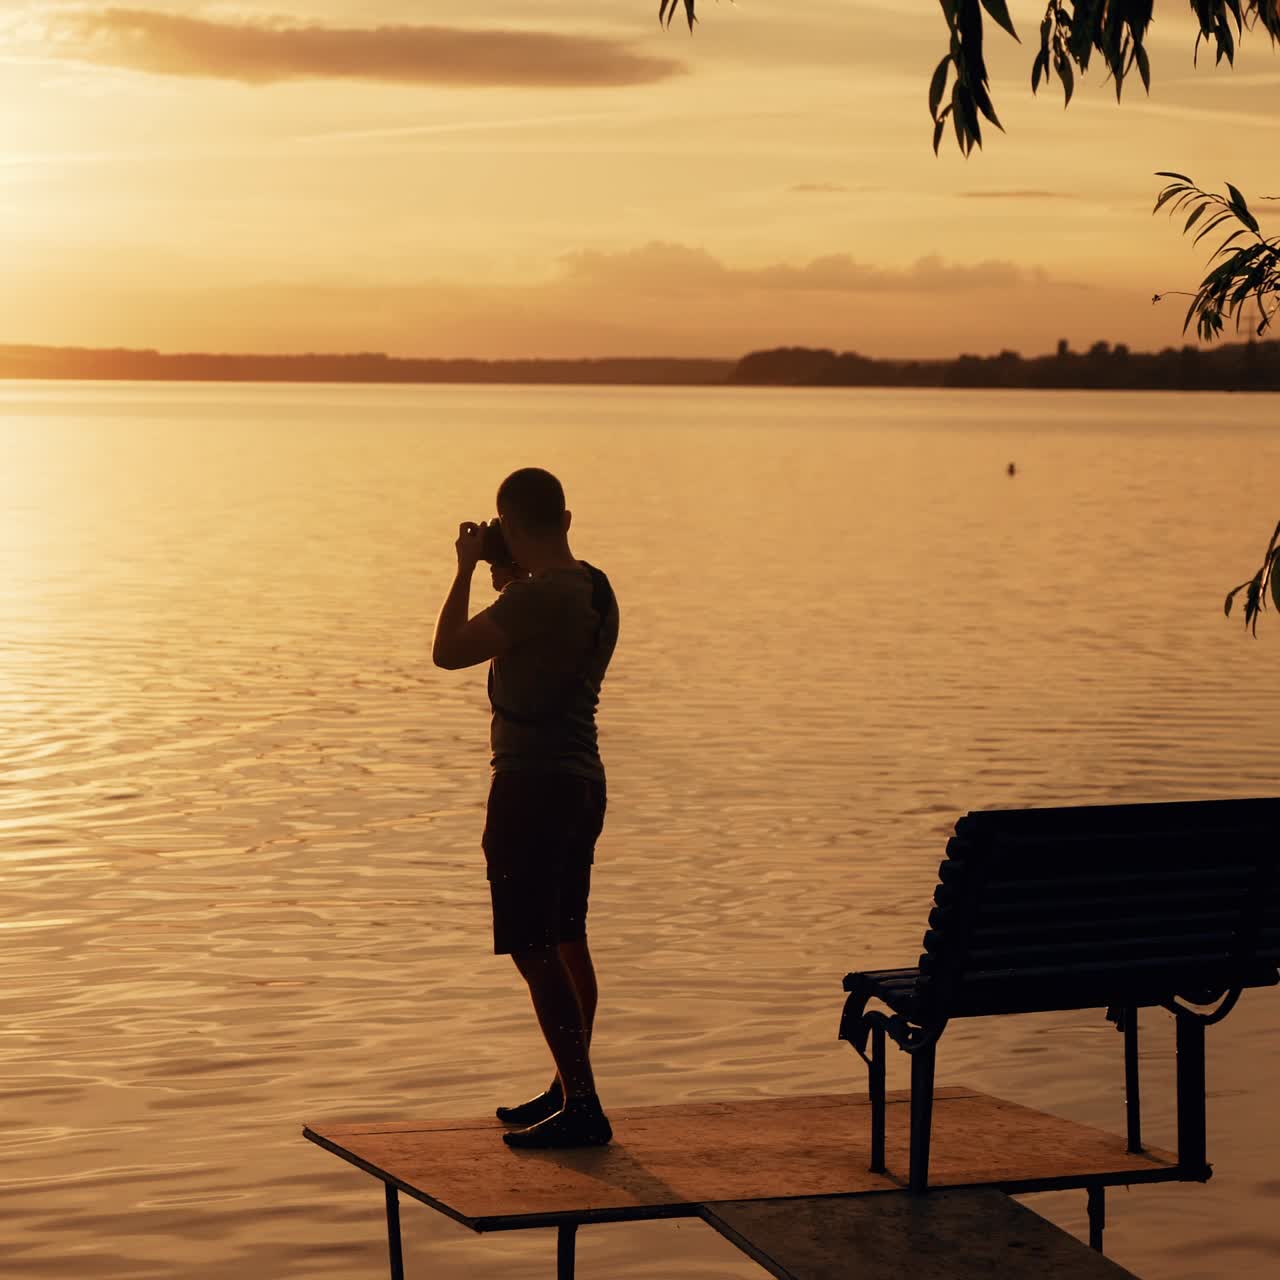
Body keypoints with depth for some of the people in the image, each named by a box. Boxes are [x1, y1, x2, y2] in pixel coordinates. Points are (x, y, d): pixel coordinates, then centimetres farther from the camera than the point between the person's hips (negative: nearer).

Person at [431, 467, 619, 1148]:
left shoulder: (535, 597, -20)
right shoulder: (594, 589, 9)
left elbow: (449, 651, -15)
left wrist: (466, 570, -4)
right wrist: (511, 585, 22)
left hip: (533, 785, -10)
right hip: (581, 779, 10)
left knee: (534, 951, -7)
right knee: (566, 944, 18)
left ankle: (582, 1107, -8)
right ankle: (569, 1091, 28)